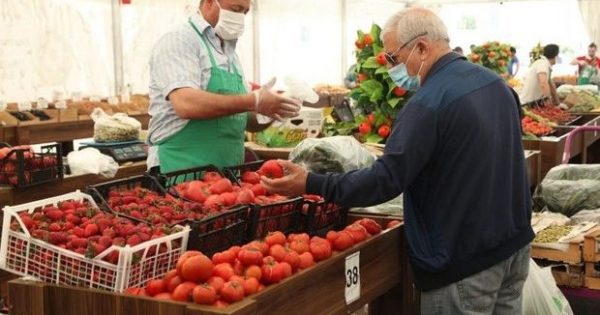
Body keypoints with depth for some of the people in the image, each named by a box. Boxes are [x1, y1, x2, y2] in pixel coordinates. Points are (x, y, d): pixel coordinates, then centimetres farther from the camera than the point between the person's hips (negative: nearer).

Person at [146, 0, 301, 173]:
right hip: (182, 170, -7)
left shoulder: (230, 53, 16)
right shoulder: (178, 41, -7)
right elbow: (186, 104, -24)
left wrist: (268, 111, 0)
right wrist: (254, 101, -22)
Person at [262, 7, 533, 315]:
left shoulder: (428, 104, -22)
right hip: (515, 243, 9)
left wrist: (311, 184, -19)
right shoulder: (496, 82, 6)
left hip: (465, 261, -8)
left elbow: (387, 179, -24)